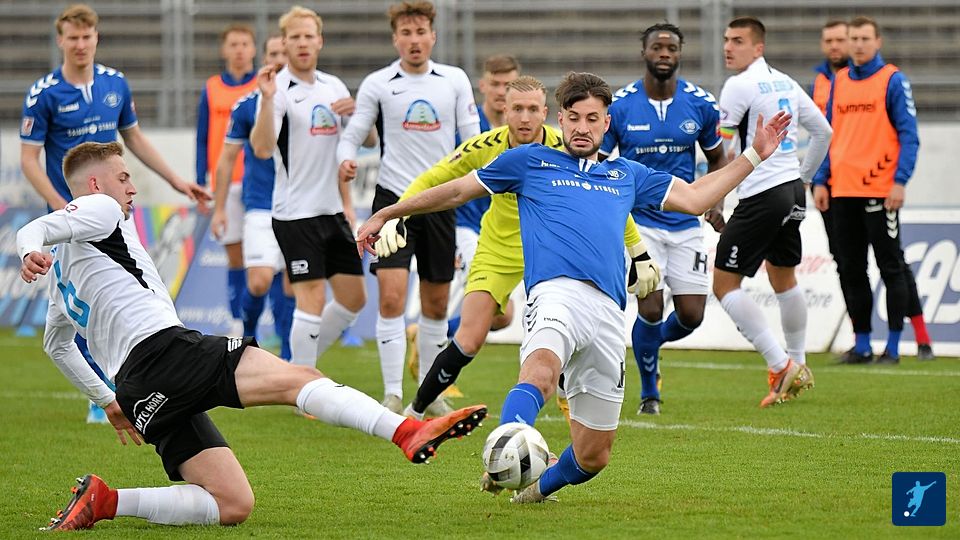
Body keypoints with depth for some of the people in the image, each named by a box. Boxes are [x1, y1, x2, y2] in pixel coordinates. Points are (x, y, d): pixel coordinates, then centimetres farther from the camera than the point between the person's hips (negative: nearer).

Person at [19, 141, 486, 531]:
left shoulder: (61, 270, 33)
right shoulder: (99, 210, 9)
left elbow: (55, 344, 44)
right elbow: (33, 229, -10)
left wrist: (107, 400, 47)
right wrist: (31, 253, -33)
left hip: (134, 390, 9)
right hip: (160, 349, -9)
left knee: (233, 505, 3)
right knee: (296, 378, -21)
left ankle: (103, 502, -9)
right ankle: (409, 432, -42)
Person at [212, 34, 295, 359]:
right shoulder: (247, 105, 0)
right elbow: (227, 158, 6)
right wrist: (219, 208, 3)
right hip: (261, 207, -2)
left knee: (291, 285, 2)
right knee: (260, 282, -13)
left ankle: (287, 359, 10)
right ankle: (247, 332, 15)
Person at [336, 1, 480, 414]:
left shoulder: (455, 81, 5)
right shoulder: (377, 84, -1)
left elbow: (472, 139, 5)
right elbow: (352, 135, 1)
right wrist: (346, 160, -21)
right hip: (394, 199, -3)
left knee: (437, 304, 9)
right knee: (391, 298, -15)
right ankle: (392, 395, -12)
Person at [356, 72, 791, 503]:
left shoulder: (628, 175, 29)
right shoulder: (530, 161, 21)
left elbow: (694, 198, 32)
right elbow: (456, 190, 26)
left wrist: (755, 156, 28)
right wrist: (385, 215, 29)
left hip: (608, 310, 4)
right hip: (557, 290, -4)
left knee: (592, 457, 4)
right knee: (541, 369, -40)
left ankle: (540, 488, 33)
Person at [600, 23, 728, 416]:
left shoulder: (700, 104, 0)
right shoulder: (619, 106, -6)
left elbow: (716, 158, 15)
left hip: (685, 223, 3)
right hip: (639, 221, -3)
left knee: (691, 315, -2)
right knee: (651, 307, -14)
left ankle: (654, 343, 35)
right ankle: (649, 392, 10)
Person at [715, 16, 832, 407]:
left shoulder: (740, 85, -11)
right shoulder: (785, 83, 13)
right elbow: (823, 131, 23)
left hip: (761, 196, -9)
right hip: (792, 191, 9)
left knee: (725, 284, -6)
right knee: (784, 279, 24)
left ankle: (781, 365, -11)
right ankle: (798, 369, 32)